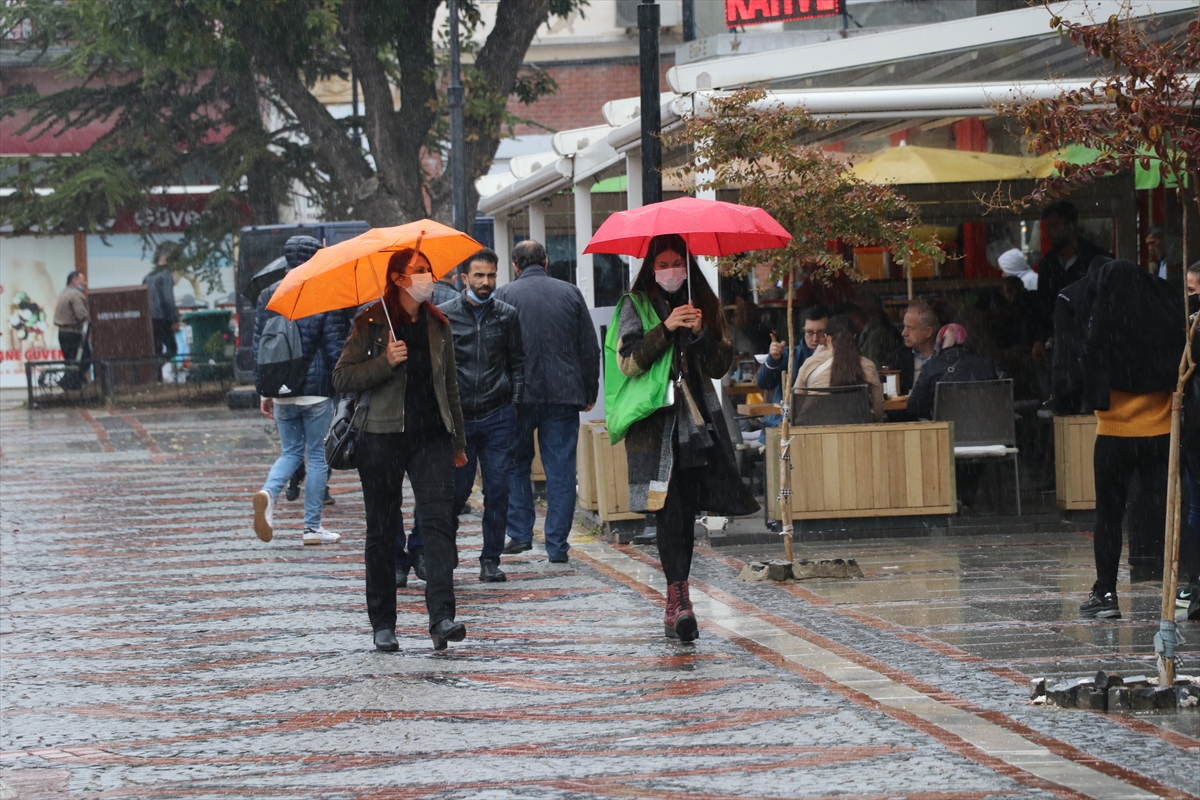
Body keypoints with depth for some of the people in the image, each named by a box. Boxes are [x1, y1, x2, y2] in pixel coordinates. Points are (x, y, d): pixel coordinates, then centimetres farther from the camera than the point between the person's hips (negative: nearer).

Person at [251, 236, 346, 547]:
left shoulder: (269, 296, 5)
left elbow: (259, 345, 8)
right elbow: (335, 348, -7)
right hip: (317, 391, -4)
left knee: (291, 451, 16)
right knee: (317, 456, 6)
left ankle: (268, 492, -14)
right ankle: (312, 527, 8)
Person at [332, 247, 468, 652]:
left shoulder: (438, 325, 13)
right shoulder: (372, 325, 0)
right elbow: (341, 378, -5)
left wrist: (458, 441, 21)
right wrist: (385, 363, -18)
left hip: (432, 436, 3)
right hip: (383, 437, -3)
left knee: (438, 520, -13)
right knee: (382, 531, 4)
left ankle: (441, 617, -22)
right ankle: (382, 623, 14)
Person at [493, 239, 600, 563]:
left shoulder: (504, 296, -1)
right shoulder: (570, 293, 5)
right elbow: (590, 348, 8)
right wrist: (590, 393, 16)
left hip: (519, 395, -1)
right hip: (564, 396, 1)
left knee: (516, 465, 15)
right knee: (561, 469, 3)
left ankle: (520, 533, 9)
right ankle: (557, 545, 3)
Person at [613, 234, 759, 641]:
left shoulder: (703, 304, 14)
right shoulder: (635, 305, 5)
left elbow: (720, 366, 9)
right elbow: (629, 361, -7)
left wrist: (700, 333, -8)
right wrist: (667, 329, -15)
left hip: (696, 422, 3)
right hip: (655, 422, -3)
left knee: (687, 511, 2)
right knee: (669, 510, -13)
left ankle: (674, 607, 10)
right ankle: (679, 598, -21)